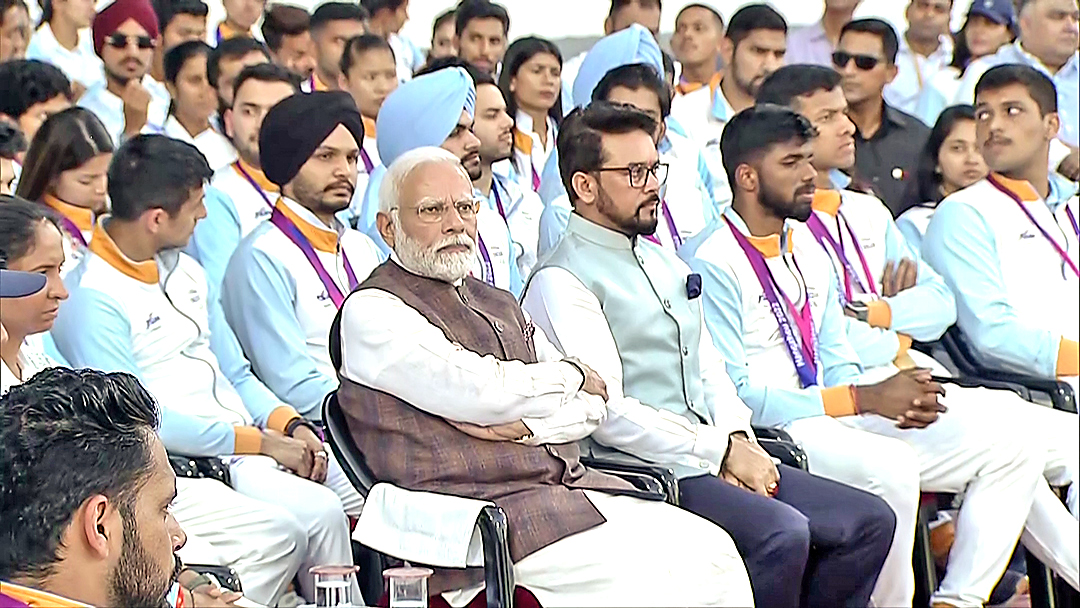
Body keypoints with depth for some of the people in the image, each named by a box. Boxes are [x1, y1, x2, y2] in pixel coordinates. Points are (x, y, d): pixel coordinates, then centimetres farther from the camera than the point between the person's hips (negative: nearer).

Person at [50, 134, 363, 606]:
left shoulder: (187, 272, 18)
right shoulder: (90, 299, -9)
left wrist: (291, 425, 2)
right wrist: (261, 442, -14)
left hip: (251, 447, 8)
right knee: (316, 514, -30)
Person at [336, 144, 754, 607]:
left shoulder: (498, 304, 23)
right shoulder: (371, 312, -2)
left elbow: (593, 401, 15)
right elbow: (480, 391, -14)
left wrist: (526, 426, -7)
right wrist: (572, 376, 3)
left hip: (567, 482, 8)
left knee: (710, 549, -10)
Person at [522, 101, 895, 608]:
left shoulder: (663, 261, 21)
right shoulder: (561, 282, -8)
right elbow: (607, 412, -16)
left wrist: (736, 438, 0)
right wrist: (721, 452, -14)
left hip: (711, 457, 9)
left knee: (871, 520, -3)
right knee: (782, 533, -31)